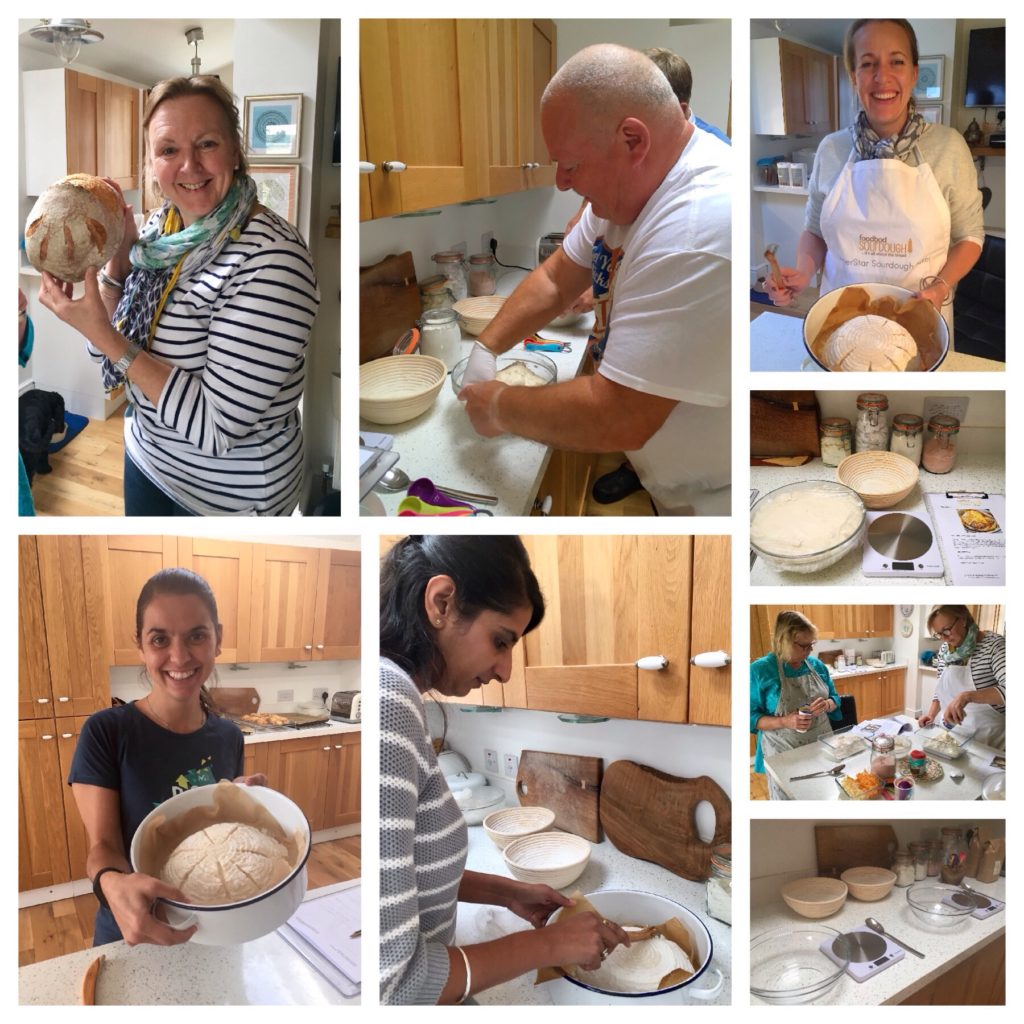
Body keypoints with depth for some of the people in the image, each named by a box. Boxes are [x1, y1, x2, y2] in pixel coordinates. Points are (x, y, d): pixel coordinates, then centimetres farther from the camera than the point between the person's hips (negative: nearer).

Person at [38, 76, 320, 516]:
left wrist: (104, 335, -28)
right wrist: (118, 254, -10)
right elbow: (106, 351, 3)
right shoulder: (160, 225, -3)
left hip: (228, 498, -7)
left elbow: (218, 428, -28)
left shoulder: (271, 259, -28)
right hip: (146, 458, 7)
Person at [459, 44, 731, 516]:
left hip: (709, 499, -8)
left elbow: (618, 418, -32)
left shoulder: (697, 234, -32)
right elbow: (556, 278, 13)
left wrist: (500, 407, -17)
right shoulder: (627, 179, -1)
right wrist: (484, 348, 0)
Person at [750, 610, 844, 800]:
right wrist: (785, 721, -26)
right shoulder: (760, 670, -13)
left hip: (822, 747, 5)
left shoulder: (817, 665, 3)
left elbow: (835, 699, 14)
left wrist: (827, 705, -11)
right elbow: (751, 717, -10)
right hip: (784, 755, -5)